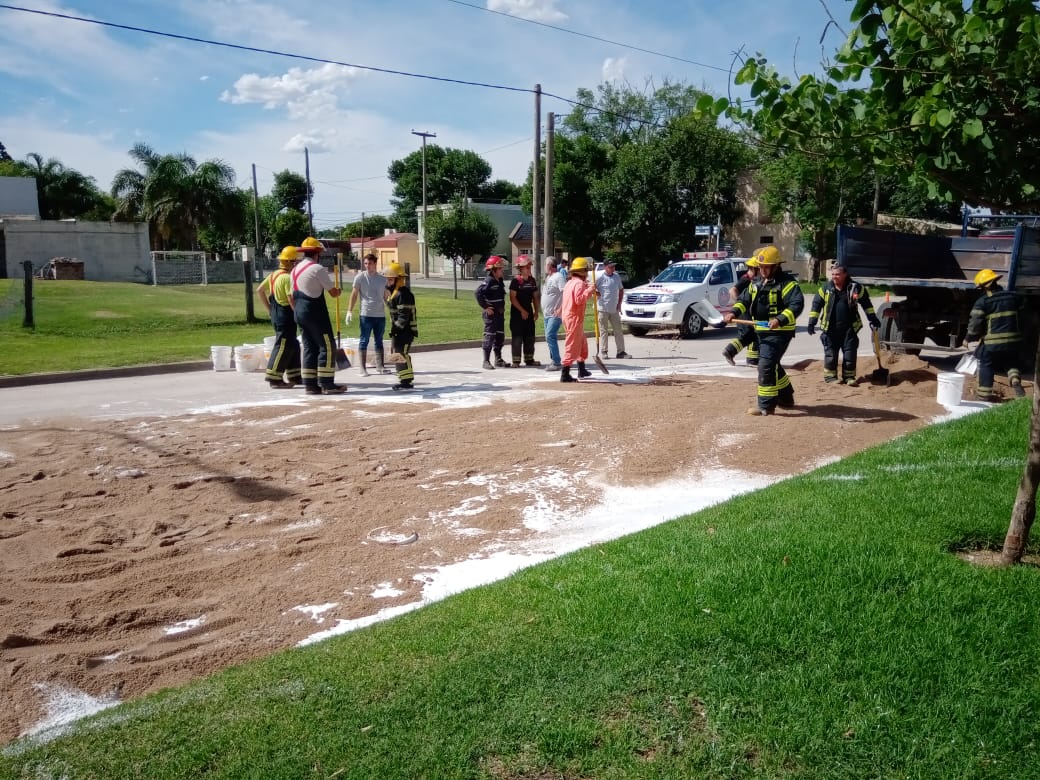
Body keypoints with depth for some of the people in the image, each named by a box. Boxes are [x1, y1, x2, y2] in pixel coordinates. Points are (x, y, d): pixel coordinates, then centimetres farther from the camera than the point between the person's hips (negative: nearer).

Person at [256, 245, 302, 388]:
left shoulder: (273, 274, 12)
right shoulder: (288, 277, -17)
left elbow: (259, 291, 18)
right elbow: (291, 298, -24)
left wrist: (269, 309, 19)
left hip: (275, 313, 10)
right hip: (286, 314, -10)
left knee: (293, 345, 17)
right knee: (283, 346, -5)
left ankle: (294, 376, 23)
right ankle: (274, 378, -2)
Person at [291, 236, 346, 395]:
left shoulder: (295, 270, 14)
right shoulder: (318, 269, -12)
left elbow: (292, 297, 16)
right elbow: (333, 293, -11)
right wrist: (338, 291, 11)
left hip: (300, 314, 8)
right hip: (316, 313, -8)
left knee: (309, 347, 11)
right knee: (327, 347, -3)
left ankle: (310, 384, 10)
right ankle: (327, 384, -4)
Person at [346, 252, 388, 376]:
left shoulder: (383, 279, 7)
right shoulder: (360, 277, -2)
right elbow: (354, 295, 1)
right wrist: (349, 311, -4)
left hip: (381, 315, 4)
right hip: (366, 314, -3)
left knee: (379, 341, 11)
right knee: (364, 341, -1)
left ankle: (380, 366, 19)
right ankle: (362, 368, 2)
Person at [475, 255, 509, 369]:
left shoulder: (500, 281, 12)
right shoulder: (488, 281, -15)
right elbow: (477, 292, -25)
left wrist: (502, 308, 14)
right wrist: (485, 307, -22)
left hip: (500, 313, 9)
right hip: (491, 314, -9)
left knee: (500, 337, 13)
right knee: (489, 336, -4)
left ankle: (498, 360, 22)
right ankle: (486, 361, 2)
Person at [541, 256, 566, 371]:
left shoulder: (558, 277, -13)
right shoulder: (548, 278, 17)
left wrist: (561, 309, -24)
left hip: (555, 314, -10)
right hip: (547, 314, 10)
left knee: (550, 336, -17)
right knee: (550, 337, 13)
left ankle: (557, 362, -15)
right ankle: (553, 360, 20)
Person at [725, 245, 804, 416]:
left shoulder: (787, 282, -13)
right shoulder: (757, 283, 13)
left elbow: (797, 304, -24)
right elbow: (744, 299, 18)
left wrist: (780, 320, -38)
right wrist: (734, 312, -2)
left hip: (779, 332, -9)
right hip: (762, 332, 9)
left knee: (766, 366, -15)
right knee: (772, 366, 19)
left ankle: (766, 405, -10)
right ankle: (785, 397, 37)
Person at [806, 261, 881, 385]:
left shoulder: (855, 288, -1)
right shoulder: (826, 287, -2)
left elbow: (866, 303, 11)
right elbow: (816, 304, 2)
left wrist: (872, 318, 9)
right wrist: (812, 322, -3)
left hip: (849, 328, 0)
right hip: (830, 329, 0)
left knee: (850, 354, 3)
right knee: (830, 353, 3)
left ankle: (849, 377, 12)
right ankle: (830, 376, 14)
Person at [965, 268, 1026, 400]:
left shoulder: (982, 302, -11)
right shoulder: (1011, 297, 7)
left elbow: (975, 323, -13)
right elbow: (1017, 317, 16)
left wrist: (968, 338, 0)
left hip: (993, 341, -4)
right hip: (1013, 339, 4)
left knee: (987, 365, 11)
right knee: (1010, 362, 22)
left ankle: (984, 393, 14)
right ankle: (1015, 379, -5)